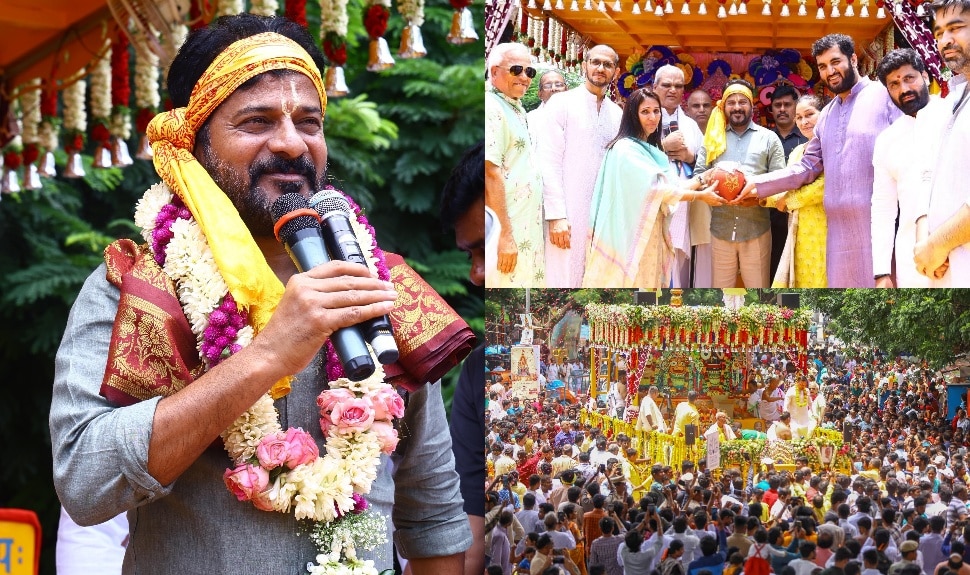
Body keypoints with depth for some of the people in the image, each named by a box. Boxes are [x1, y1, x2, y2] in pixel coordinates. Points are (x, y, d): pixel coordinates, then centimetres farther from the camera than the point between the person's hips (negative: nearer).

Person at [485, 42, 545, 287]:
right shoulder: (491, 108, -13)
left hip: (526, 228, 10)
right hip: (505, 229, -10)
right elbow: (491, 173, -21)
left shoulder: (516, 109, 17)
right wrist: (505, 234, -24)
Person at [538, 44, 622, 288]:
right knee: (563, 282, -7)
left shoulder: (617, 113, 14)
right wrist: (556, 215, -14)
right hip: (569, 214, -4)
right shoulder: (562, 104, 1)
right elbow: (548, 162, -6)